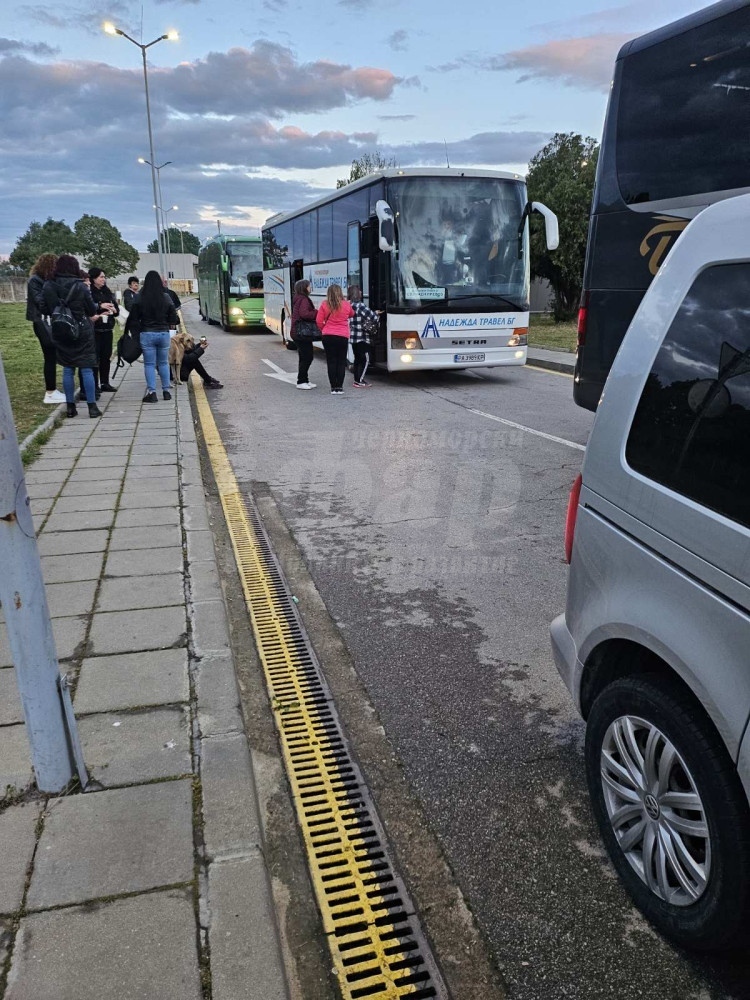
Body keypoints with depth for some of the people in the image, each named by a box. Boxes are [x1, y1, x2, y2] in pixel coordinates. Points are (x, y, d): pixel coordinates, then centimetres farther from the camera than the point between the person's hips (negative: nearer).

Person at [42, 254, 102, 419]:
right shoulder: (80, 286, -11)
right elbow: (92, 310, -4)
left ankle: (70, 407, 13)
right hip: (82, 332, -3)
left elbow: (45, 310, 5)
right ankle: (92, 406, 2)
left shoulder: (48, 286, -3)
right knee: (87, 369, 1)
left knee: (68, 370, 10)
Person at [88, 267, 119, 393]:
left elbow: (117, 309, 17)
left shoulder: (108, 292, 16)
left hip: (107, 328, 7)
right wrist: (100, 306, -24)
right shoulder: (89, 292, -6)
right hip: (95, 329, -7)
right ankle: (94, 385, -2)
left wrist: (114, 310, -4)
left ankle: (105, 383, 16)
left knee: (106, 356, 9)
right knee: (95, 356, -5)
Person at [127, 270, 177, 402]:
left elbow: (133, 318, -4)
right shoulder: (166, 297, -2)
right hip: (164, 333, 2)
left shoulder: (139, 297, -6)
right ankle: (166, 390, 16)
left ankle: (152, 392, 0)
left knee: (149, 364, 4)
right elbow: (173, 318, 2)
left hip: (147, 334, -2)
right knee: (163, 363, 14)